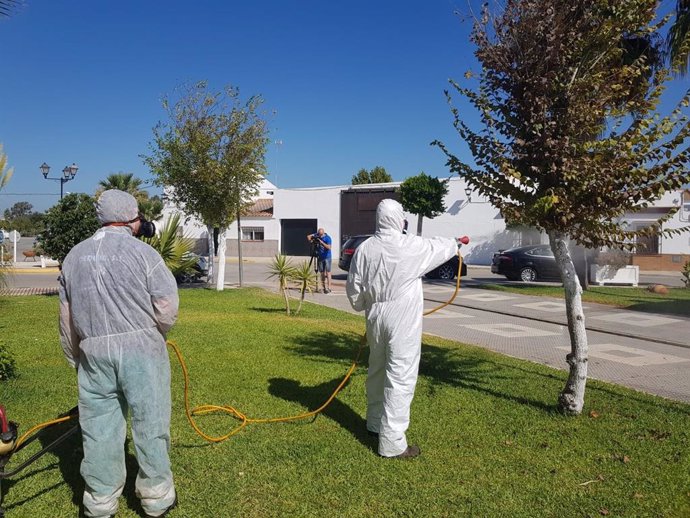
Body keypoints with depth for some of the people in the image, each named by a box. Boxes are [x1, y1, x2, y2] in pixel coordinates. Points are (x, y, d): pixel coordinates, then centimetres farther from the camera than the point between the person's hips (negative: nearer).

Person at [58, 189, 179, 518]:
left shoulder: (74, 256, 8)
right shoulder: (141, 252, -8)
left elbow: (67, 318, 13)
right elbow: (168, 306, -9)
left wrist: (75, 358, 25)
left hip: (93, 352, 4)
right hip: (141, 349, -4)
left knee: (98, 427, 12)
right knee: (150, 423, 8)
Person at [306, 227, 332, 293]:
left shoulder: (327, 238, -12)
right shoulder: (317, 235, 2)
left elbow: (328, 247, -20)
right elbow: (308, 236, 3)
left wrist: (322, 242, -27)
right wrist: (310, 240, -17)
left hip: (327, 257, -5)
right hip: (319, 257, 5)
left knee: (327, 272, -9)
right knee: (322, 273, 7)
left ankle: (328, 288, -11)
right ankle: (324, 287, 12)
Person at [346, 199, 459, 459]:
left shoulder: (364, 249, -2)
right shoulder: (412, 247, -12)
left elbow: (353, 289, 4)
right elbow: (443, 247, 6)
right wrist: (455, 242, 29)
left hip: (375, 318, 6)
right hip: (402, 321, -5)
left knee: (377, 370, 21)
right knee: (400, 378, 0)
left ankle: (375, 422, 39)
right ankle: (392, 442, 3)